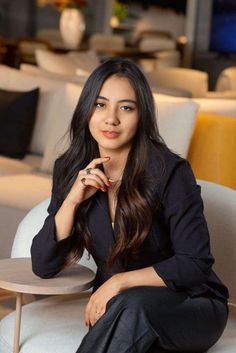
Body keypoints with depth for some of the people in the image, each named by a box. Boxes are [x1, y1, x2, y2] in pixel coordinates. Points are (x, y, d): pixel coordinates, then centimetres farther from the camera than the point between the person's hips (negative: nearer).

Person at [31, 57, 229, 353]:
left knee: (133, 304, -37)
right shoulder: (70, 169, -2)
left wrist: (119, 281, -21)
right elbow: (43, 266, -3)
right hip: (120, 311, 3)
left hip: (192, 308, -2)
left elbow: (195, 264, -14)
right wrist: (72, 200, -16)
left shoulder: (170, 171, -16)